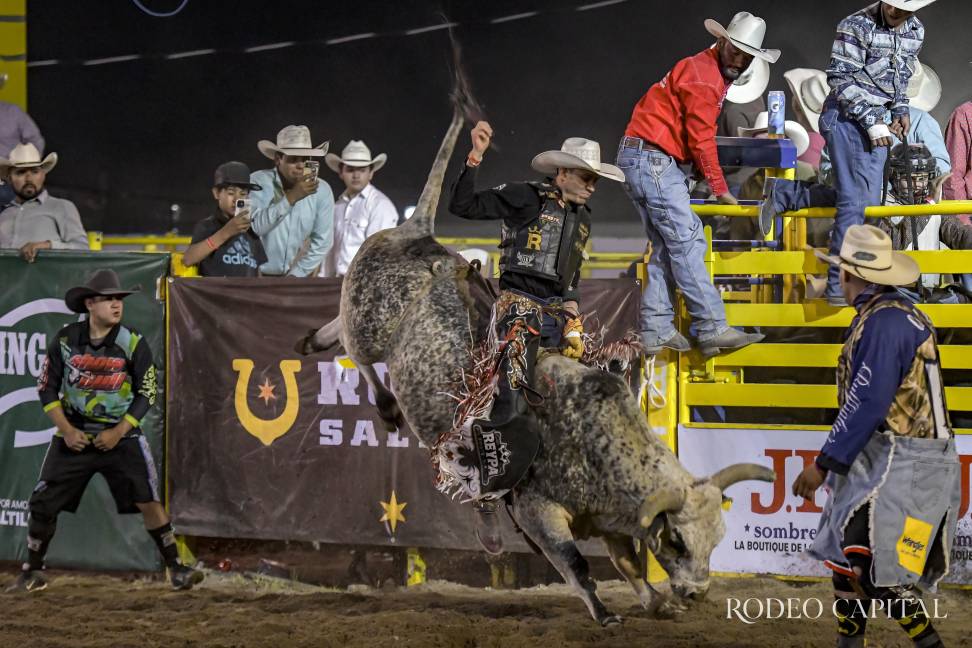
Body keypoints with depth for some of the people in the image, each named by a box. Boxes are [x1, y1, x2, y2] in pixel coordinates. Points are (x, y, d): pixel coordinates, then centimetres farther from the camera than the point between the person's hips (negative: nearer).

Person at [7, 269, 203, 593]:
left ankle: (176, 569, 0)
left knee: (148, 501, -11)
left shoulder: (133, 343, -9)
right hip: (73, 436, 1)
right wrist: (66, 430, -10)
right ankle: (33, 573, 17)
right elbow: (47, 388, 1)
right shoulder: (65, 340, -5)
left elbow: (146, 394, -3)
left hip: (121, 436, -1)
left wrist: (118, 432, -12)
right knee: (43, 503, 0)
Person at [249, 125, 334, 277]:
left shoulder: (322, 191, -1)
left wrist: (295, 275, -5)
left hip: (296, 277, 2)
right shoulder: (258, 182, -8)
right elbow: (255, 227, -20)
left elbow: (321, 241, 1)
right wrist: (291, 197, -25)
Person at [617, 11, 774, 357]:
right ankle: (713, 329, -19)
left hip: (639, 159, 11)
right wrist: (720, 189, -6)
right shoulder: (703, 74, -13)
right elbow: (700, 140, -13)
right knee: (687, 241, -14)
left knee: (667, 247, 9)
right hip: (652, 158, -11)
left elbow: (699, 135, 20)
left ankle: (656, 332, 6)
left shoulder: (717, 75, 20)